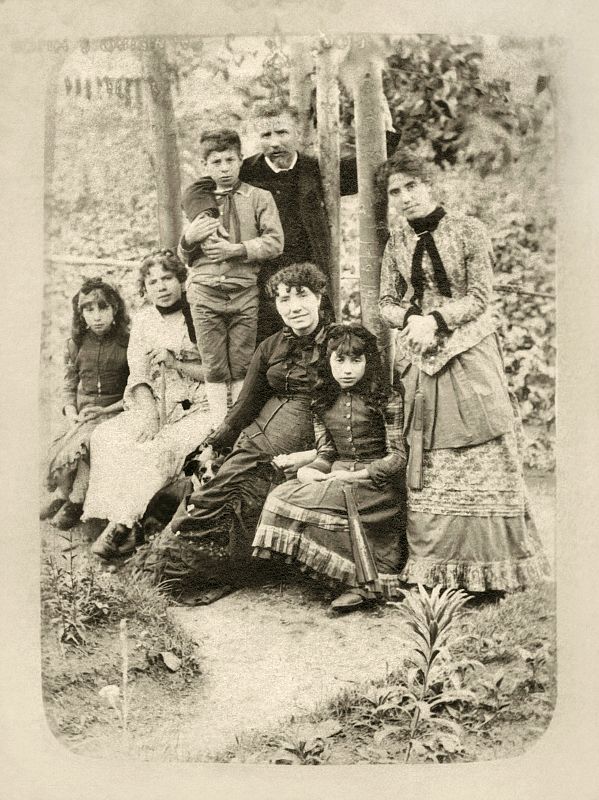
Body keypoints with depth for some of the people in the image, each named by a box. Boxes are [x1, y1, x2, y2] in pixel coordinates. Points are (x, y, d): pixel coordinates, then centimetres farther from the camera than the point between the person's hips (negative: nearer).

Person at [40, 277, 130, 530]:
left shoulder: (128, 343, -2)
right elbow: (69, 386, 17)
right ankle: (62, 498, -6)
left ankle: (74, 502, -13)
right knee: (58, 448, -24)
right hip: (83, 414, 4)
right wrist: (71, 411, -3)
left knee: (79, 445, -29)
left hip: (116, 412, -4)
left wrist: (106, 410, -12)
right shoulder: (75, 344, 11)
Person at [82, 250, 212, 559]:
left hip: (196, 409, -4)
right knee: (106, 437, -18)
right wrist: (147, 414, -13)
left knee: (160, 447, -30)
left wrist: (175, 363, -15)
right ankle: (122, 525, -22)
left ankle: (121, 522, -20)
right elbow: (138, 376, 3)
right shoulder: (143, 319, 11)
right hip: (155, 406, 5)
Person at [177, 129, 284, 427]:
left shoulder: (259, 198, 7)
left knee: (241, 366, 0)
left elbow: (274, 243, -4)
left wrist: (235, 250, -12)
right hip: (205, 293, 2)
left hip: (244, 292, -2)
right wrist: (188, 238, -4)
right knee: (213, 367, 2)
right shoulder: (198, 199, 14)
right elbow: (185, 257, 18)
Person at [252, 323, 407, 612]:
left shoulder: (386, 399, -5)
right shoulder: (322, 401, 10)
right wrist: (307, 470, -11)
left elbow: (398, 456, -7)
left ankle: (361, 579, -19)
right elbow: (326, 454, 11)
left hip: (377, 481, -6)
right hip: (336, 476, 7)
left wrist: (355, 475, -16)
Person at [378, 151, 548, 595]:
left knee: (484, 454, -5)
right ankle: (435, 566, 15)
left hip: (470, 352, -3)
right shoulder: (397, 241, 9)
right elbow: (387, 302, 9)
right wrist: (412, 318, -11)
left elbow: (480, 297, -7)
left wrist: (436, 320, -18)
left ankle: (489, 568, 6)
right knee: (428, 458, 5)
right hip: (421, 358, 3)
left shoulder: (468, 230, -3)